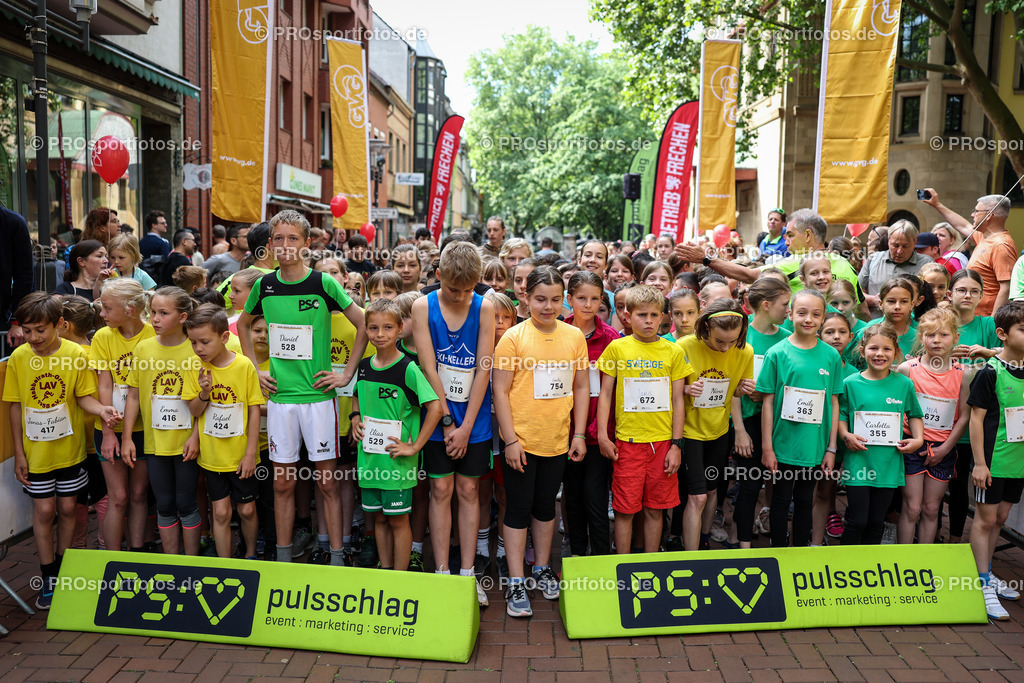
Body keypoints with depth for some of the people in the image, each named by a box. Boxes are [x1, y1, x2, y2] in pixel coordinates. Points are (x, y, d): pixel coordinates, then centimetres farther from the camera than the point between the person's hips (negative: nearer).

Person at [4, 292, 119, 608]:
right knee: (44, 510, 5)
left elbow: (84, 397, -4)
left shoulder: (76, 354, -11)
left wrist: (101, 410, -27)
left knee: (67, 508, 10)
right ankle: (48, 577, 21)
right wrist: (18, 452, -1)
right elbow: (15, 406, -1)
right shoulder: (18, 357, -7)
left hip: (70, 448, 0)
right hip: (36, 451, 0)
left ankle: (63, 569, 30)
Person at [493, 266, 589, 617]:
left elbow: (581, 387, 8)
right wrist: (510, 440, -13)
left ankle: (542, 568, 34)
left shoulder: (574, 336, 2)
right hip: (521, 442, -3)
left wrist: (579, 434, 4)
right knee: (519, 508, 4)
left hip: (558, 440, 4)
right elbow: (500, 391, -9)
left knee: (546, 505, 17)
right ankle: (516, 582, 14)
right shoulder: (513, 337, -10)